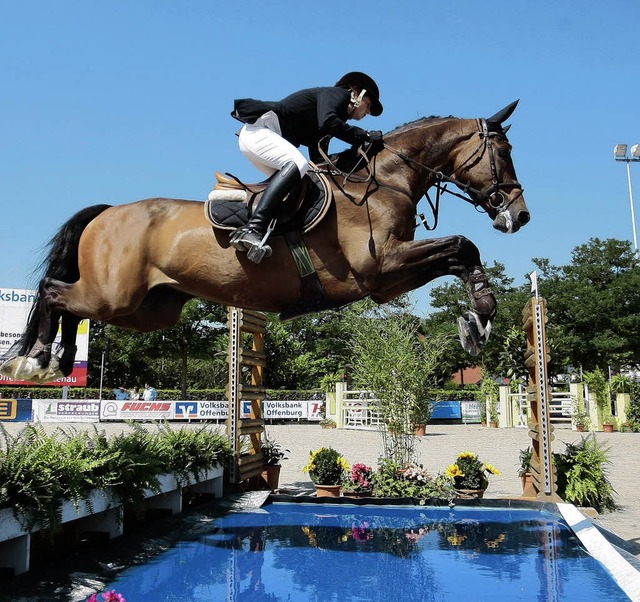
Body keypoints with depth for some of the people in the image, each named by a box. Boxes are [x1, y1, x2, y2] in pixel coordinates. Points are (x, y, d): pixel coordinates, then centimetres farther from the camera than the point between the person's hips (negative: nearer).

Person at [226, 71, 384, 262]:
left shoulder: (337, 114, 25)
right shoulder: (336, 94, 0)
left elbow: (318, 160, 17)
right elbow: (327, 123, -23)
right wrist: (365, 136, -17)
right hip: (257, 130, -10)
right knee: (297, 163, -29)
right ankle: (252, 228, -44)